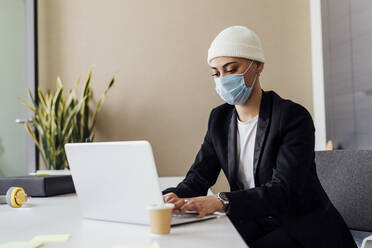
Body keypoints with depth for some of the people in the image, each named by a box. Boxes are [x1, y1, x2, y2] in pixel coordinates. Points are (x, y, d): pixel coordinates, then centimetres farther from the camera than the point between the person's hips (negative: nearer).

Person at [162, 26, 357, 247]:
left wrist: (221, 202, -38)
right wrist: (175, 197, -22)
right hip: (256, 225, 5)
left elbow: (284, 190, -25)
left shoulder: (294, 116, -15)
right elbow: (199, 176, 2)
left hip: (305, 227, -5)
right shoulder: (220, 118, 6)